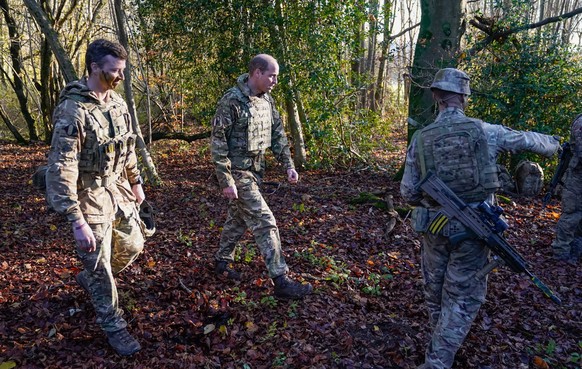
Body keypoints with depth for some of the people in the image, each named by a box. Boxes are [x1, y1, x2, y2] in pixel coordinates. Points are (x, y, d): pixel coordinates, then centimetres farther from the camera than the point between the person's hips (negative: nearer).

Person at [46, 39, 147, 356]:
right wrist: (77, 221, -26)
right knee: (100, 268, 5)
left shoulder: (117, 103, 2)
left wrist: (136, 182, 21)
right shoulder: (72, 110, -22)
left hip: (118, 191, 7)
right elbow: (61, 169, -24)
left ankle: (89, 278, 47)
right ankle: (113, 326, 24)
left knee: (132, 245, 21)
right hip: (90, 198, -7)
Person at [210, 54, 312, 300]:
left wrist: (288, 165, 4)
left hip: (255, 170, 8)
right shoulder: (232, 101, -18)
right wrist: (226, 182, -20)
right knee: (265, 223, -9)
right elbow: (218, 143, -18)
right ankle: (281, 282, -3)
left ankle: (222, 261, 39)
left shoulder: (267, 100, 6)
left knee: (239, 219, 20)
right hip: (237, 173, -8)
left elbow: (277, 134, 13)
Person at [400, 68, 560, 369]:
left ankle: (441, 342, 44)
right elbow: (527, 140, 11)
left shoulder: (420, 139, -4)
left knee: (435, 288, 22)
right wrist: (553, 145, 34)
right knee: (464, 297, 9)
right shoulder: (484, 131, -7)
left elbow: (407, 193, -1)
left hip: (434, 225, 2)